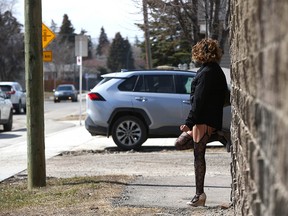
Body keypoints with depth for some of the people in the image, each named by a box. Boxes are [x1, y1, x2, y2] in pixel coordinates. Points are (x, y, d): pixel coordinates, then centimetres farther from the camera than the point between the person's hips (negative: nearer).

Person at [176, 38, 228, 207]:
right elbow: (222, 97, 20)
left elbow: (199, 100, -19)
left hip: (203, 121, -10)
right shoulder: (217, 71, 14)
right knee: (180, 143, 17)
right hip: (213, 120, 10)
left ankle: (200, 195, -3)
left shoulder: (206, 72, -15)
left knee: (199, 155, -5)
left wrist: (190, 122, -18)